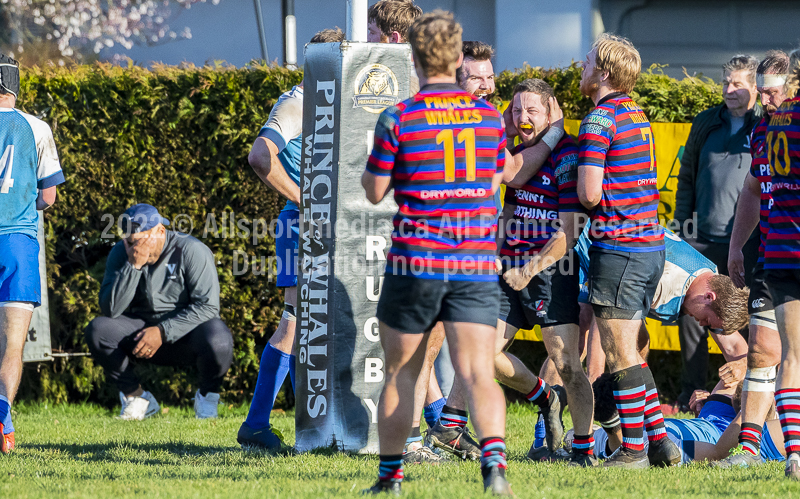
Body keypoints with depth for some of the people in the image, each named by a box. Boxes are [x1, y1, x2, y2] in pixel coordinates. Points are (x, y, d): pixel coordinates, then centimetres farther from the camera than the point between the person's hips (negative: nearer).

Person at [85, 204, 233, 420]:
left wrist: (163, 332, -25)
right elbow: (110, 310, -14)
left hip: (183, 333, -3)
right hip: (142, 330, 3)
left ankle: (207, 394, -1)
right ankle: (137, 397, -2)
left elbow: (207, 306, -18)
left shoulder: (192, 251, -13)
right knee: (97, 329, -23)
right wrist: (133, 265, -23)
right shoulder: (120, 254, -3)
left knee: (218, 342, -37)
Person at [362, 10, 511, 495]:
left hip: (415, 260, -2)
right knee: (478, 373, -6)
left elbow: (374, 192, 1)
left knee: (401, 374, 13)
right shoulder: (489, 116, 4)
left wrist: (376, 160, 20)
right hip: (476, 264, 2)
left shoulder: (398, 119, -7)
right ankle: (494, 460, -28)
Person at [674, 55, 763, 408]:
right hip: (701, 241, 4)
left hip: (746, 243, -4)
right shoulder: (706, 124, 12)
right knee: (691, 314, 3)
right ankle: (692, 391, 13)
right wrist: (684, 226, 10)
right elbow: (687, 179, 19)